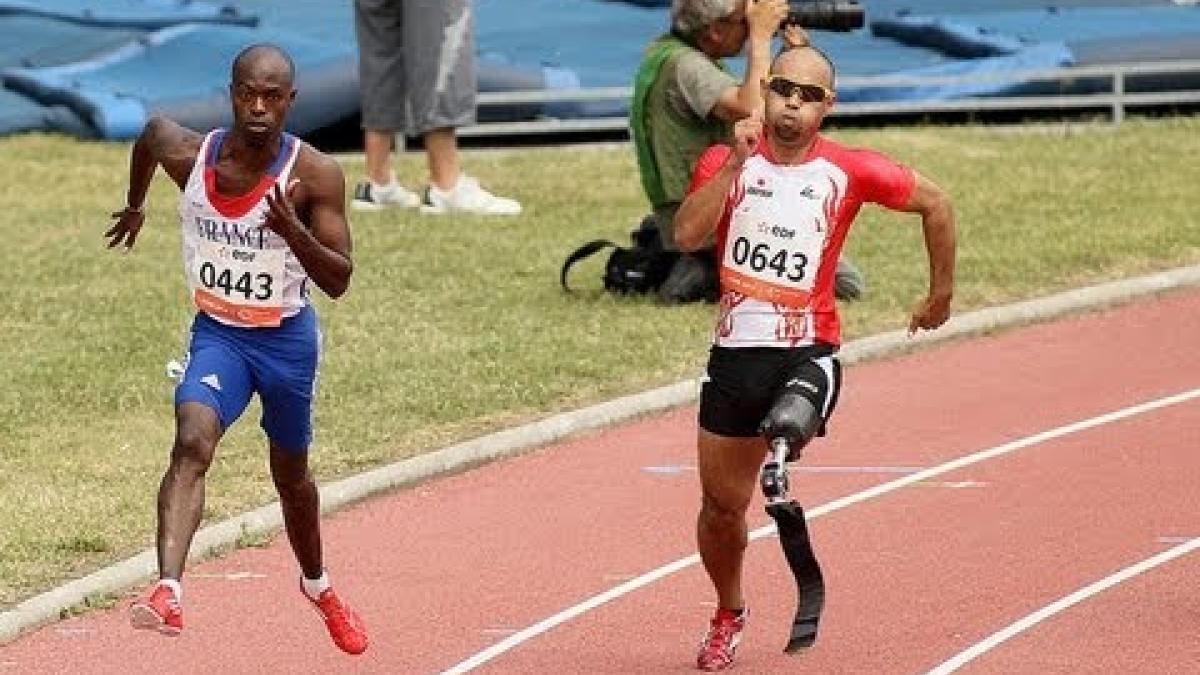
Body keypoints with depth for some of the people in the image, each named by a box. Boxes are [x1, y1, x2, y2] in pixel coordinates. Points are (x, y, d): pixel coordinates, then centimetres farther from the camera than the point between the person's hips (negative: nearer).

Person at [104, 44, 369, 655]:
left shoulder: (315, 175, -20)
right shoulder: (188, 154, -15)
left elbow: (338, 281, -21)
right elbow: (151, 130, 11)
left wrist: (292, 231, -39)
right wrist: (136, 204, 26)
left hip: (287, 338, 0)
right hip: (217, 334, 0)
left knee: (291, 475, 20)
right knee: (191, 444, -27)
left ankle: (317, 585, 49)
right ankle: (167, 592, -42)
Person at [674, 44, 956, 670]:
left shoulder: (848, 171, -2)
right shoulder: (724, 161, 0)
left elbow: (935, 203, 11)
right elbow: (687, 234, -18)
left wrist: (941, 293, 16)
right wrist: (737, 162, -22)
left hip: (808, 352, -2)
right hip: (735, 352, 2)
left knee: (787, 429, -43)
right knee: (720, 507, 14)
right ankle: (728, 615, 35)